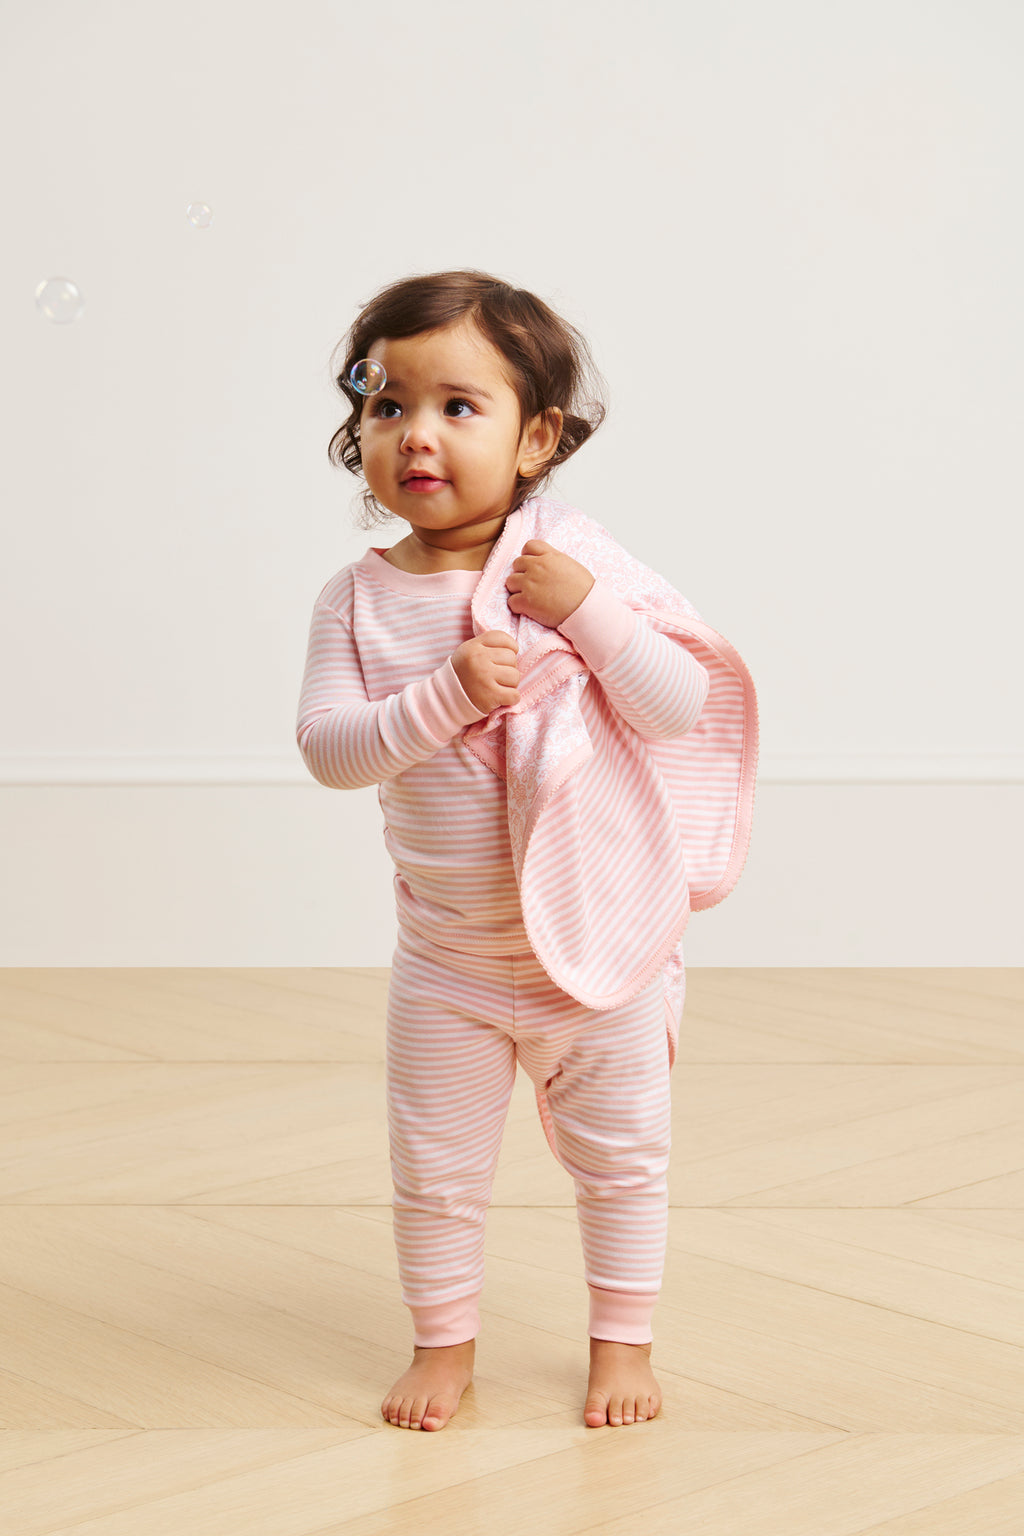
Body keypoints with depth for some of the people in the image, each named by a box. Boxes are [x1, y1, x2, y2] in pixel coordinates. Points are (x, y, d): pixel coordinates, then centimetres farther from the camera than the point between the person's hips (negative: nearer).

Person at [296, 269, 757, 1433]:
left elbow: (684, 707, -14)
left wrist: (587, 612, -26)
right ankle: (444, 1338, 35)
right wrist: (445, 694, -28)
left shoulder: (576, 558, -12)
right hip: (448, 958, 1)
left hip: (600, 940, -1)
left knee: (621, 1156, 14)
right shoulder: (359, 597, -8)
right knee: (434, 1169, 13)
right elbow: (328, 748, -15)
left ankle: (622, 1338, 33)